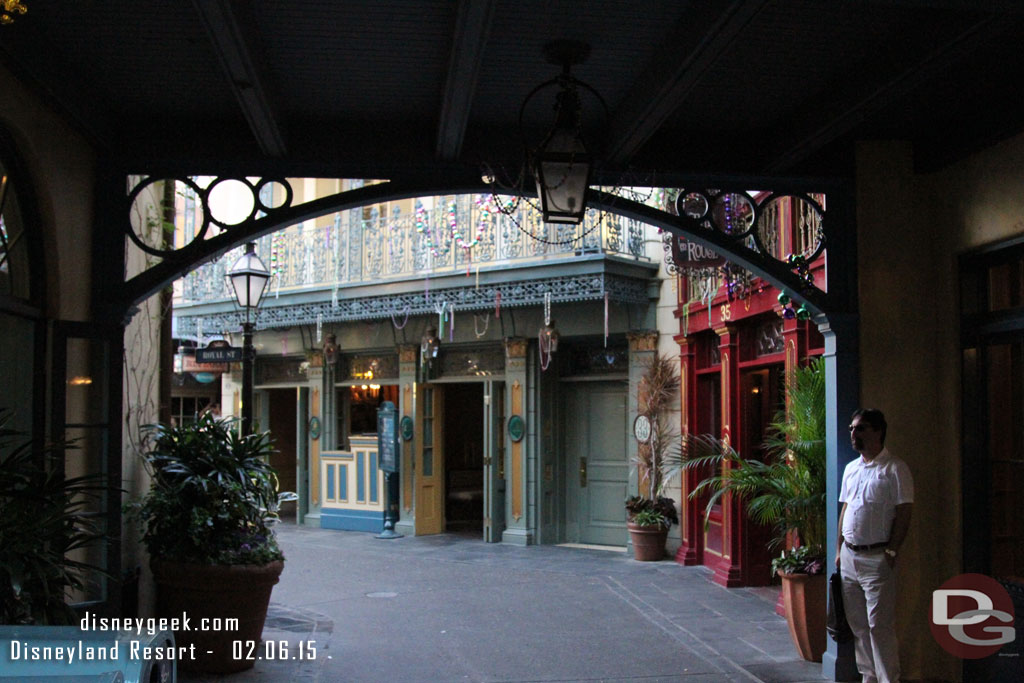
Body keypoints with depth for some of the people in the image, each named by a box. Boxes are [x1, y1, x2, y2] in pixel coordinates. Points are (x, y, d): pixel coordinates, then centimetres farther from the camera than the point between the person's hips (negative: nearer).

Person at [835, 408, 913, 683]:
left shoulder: (894, 468, -7)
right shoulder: (851, 468, 14)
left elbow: (904, 512, -11)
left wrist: (891, 551, -15)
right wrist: (839, 549, 13)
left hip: (876, 558, -7)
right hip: (849, 556, 7)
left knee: (880, 625, -7)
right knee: (858, 624, 12)